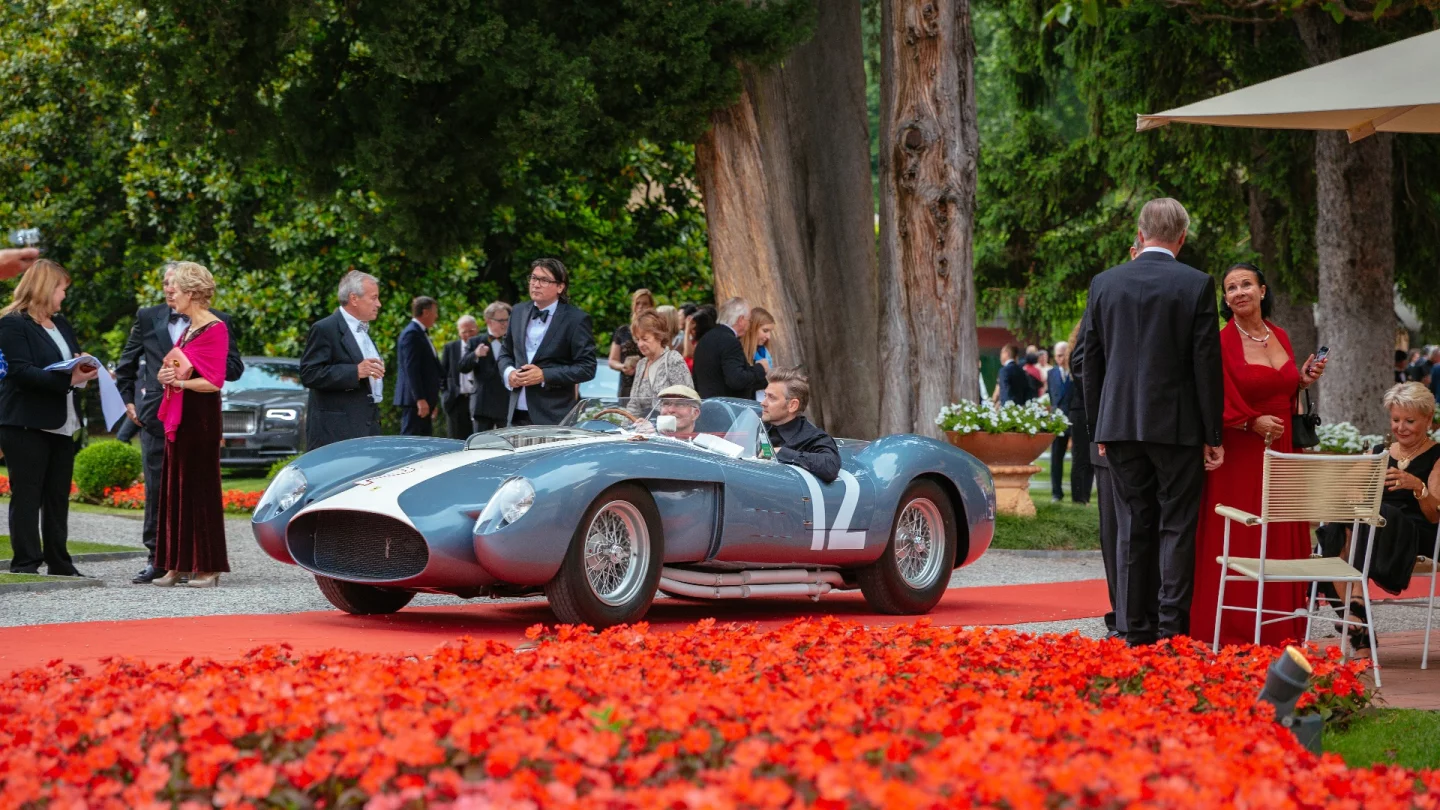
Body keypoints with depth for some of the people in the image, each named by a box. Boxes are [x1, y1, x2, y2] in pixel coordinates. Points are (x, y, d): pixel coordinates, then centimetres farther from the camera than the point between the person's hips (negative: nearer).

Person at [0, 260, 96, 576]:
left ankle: (59, 563, 16)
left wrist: (84, 370, -3)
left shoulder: (61, 324, 18)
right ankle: (25, 564, -2)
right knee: (27, 496, -4)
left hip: (61, 425, 8)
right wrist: (68, 379, -24)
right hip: (26, 424, -8)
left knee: (58, 497, 10)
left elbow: (75, 358, 22)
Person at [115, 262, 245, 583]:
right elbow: (126, 364, 20)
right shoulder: (147, 318, 10)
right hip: (156, 416, 2)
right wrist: (129, 400, 13)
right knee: (157, 488, 4)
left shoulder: (217, 322, 2)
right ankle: (157, 558, 10)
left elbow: (234, 369, -1)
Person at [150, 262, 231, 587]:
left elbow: (213, 382, -17)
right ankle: (179, 564, 11)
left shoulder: (214, 329, -12)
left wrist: (179, 381, -14)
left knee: (200, 487, -5)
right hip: (178, 416, 9)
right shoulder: (189, 329, 16)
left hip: (201, 418, -9)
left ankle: (208, 566, 0)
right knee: (176, 488, 8)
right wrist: (165, 376, 2)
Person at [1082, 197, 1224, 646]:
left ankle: (1134, 629, 8)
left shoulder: (1104, 283, 4)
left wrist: (1098, 429, 15)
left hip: (1121, 424, 3)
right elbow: (1207, 363, -6)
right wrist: (1213, 434, -2)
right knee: (1176, 528, 1)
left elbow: (1092, 361, 8)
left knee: (1134, 526, 9)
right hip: (1177, 425, -3)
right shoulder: (1197, 285, -6)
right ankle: (1172, 630, -3)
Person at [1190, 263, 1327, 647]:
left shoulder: (1280, 337, 11)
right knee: (1237, 543, -3)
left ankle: (1278, 632, 16)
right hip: (1239, 457, -6)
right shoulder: (1222, 342, -8)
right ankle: (1232, 633, 4)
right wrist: (1253, 422, -21)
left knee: (1281, 542, 8)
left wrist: (1303, 381, 2)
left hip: (1280, 455, 6)